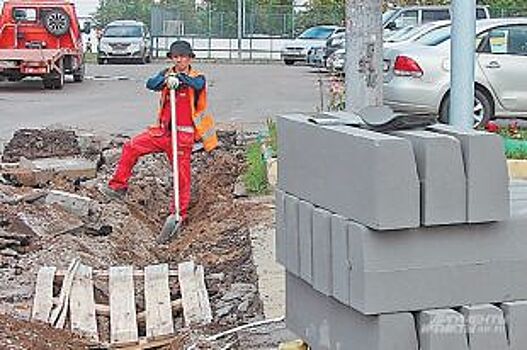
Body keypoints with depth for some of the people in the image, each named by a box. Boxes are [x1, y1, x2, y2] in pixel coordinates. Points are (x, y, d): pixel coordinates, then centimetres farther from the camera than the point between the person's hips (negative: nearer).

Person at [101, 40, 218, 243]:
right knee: (131, 148, 0)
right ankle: (118, 187, 11)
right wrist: (166, 80, -30)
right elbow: (150, 84, -12)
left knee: (182, 176, -3)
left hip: (183, 135, -5)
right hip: (162, 131, 5)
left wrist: (180, 78, -39)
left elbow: (198, 84, -27)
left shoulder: (197, 77, -2)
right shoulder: (166, 74, 8)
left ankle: (179, 214, 3)